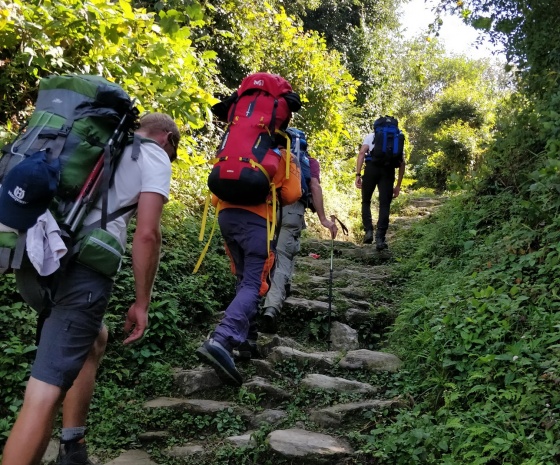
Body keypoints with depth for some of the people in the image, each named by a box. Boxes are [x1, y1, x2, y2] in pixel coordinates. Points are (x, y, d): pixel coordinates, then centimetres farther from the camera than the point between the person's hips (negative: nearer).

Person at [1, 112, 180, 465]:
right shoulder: (155, 157, 9)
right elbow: (147, 234, -3)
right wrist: (142, 302, 3)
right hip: (82, 266, -7)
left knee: (93, 340, 27)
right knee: (46, 392, -7)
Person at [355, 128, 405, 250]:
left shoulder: (371, 136, 24)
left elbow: (362, 153, 4)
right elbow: (402, 163, 16)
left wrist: (358, 175, -2)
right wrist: (398, 186, 17)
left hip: (372, 167, -1)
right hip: (388, 170, 1)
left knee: (366, 201, 16)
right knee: (384, 205, 3)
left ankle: (369, 231, 2)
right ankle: (380, 239, -7)